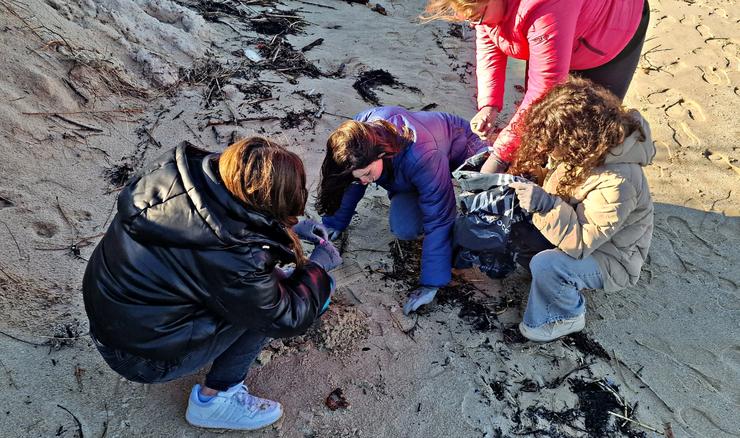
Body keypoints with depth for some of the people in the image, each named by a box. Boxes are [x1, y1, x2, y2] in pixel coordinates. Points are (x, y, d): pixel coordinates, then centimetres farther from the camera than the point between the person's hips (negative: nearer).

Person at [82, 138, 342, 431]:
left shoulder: (182, 171, -15)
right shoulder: (233, 258, -33)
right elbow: (289, 318, -17)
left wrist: (292, 228, 10)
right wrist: (318, 266, -2)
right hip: (141, 356, -6)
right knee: (270, 301, -6)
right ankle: (214, 399, 5)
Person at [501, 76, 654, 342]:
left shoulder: (617, 183, -36)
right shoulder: (581, 150, -14)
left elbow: (581, 242, -34)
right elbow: (558, 189, 5)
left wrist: (545, 204, -42)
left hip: (607, 257, -7)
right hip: (575, 229, 7)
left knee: (546, 264, -31)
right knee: (514, 227, -10)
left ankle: (567, 317, -2)